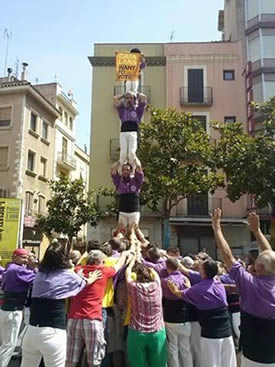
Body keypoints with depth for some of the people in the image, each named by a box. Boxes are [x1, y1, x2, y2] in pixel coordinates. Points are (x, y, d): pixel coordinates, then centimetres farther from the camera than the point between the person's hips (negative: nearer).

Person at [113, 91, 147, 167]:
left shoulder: (137, 109, 21)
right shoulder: (122, 110, 26)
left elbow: (143, 97, 13)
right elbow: (115, 98, 23)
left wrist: (136, 95, 30)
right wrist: (123, 95, 34)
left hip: (133, 132, -2)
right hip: (123, 133, 2)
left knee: (131, 153, -17)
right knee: (123, 154, -13)